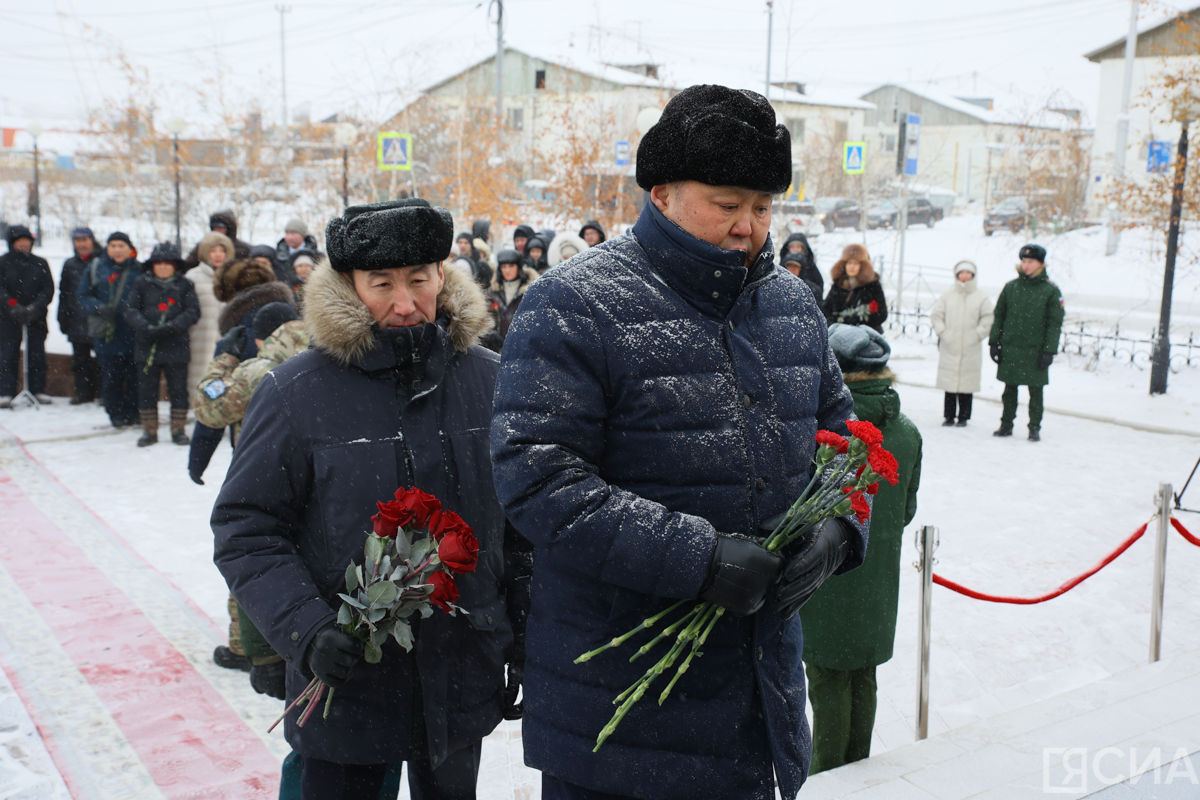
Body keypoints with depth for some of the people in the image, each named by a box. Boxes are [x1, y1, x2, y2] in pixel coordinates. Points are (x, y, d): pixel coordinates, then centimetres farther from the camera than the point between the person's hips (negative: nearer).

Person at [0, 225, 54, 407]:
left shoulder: (40, 263, 9)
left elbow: (48, 288, 2)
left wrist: (36, 307, -14)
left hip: (36, 317, 2)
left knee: (37, 354, 5)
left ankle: (38, 390, 13)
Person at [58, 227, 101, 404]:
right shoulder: (70, 265, 14)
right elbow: (64, 294, 17)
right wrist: (63, 319, 11)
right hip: (77, 321, 5)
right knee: (80, 359, 8)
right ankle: (83, 392, 15)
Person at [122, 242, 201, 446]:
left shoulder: (185, 285, 5)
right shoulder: (142, 283, 6)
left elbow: (193, 311, -4)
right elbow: (129, 309, 0)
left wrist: (171, 327, -18)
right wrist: (146, 327, -18)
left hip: (176, 347, -1)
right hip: (146, 347, 1)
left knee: (179, 390, 3)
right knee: (146, 390, 6)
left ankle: (178, 429, 15)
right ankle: (149, 431, 17)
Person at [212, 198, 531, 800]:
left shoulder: (487, 379, -2)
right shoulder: (295, 393, -11)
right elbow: (246, 531, -7)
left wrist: (522, 627, 7)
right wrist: (307, 631, -20)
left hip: (463, 677, 3)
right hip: (347, 681, -3)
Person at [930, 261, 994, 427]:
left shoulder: (982, 296, 2)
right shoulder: (948, 294, 7)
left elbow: (987, 319, 3)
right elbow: (936, 315, 9)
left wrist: (977, 335, -4)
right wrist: (942, 332, -1)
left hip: (971, 349, -1)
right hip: (949, 348, 1)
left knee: (967, 383, -1)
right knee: (949, 383, 2)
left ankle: (963, 417, 9)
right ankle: (949, 416, 11)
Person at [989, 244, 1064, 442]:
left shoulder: (1051, 290, -2)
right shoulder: (1010, 287, 5)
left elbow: (1055, 323, -2)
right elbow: (998, 316, 9)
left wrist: (1049, 351, -8)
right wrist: (994, 342, 3)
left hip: (1036, 350, -2)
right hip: (1010, 348, 2)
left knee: (1036, 391, 4)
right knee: (1009, 390, 10)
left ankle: (1035, 428, 15)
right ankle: (1006, 425, 21)